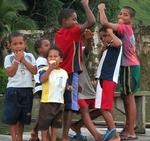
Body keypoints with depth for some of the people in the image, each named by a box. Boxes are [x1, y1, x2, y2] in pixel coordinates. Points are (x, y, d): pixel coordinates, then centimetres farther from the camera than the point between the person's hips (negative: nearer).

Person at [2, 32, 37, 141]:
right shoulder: (9, 58, 0)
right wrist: (17, 60, -12)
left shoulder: (30, 56, 7)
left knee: (23, 116, 11)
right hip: (13, 89, -2)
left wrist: (23, 60, -7)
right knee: (11, 116, -4)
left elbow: (34, 71, -4)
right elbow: (10, 73, -11)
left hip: (27, 89, 2)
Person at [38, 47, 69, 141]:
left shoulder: (64, 72, 9)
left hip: (59, 103, 5)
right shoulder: (45, 70, -7)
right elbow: (42, 80, -27)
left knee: (55, 127, 12)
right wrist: (50, 68, -33)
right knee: (44, 127, 3)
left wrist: (68, 87, -3)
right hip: (47, 102, -5)